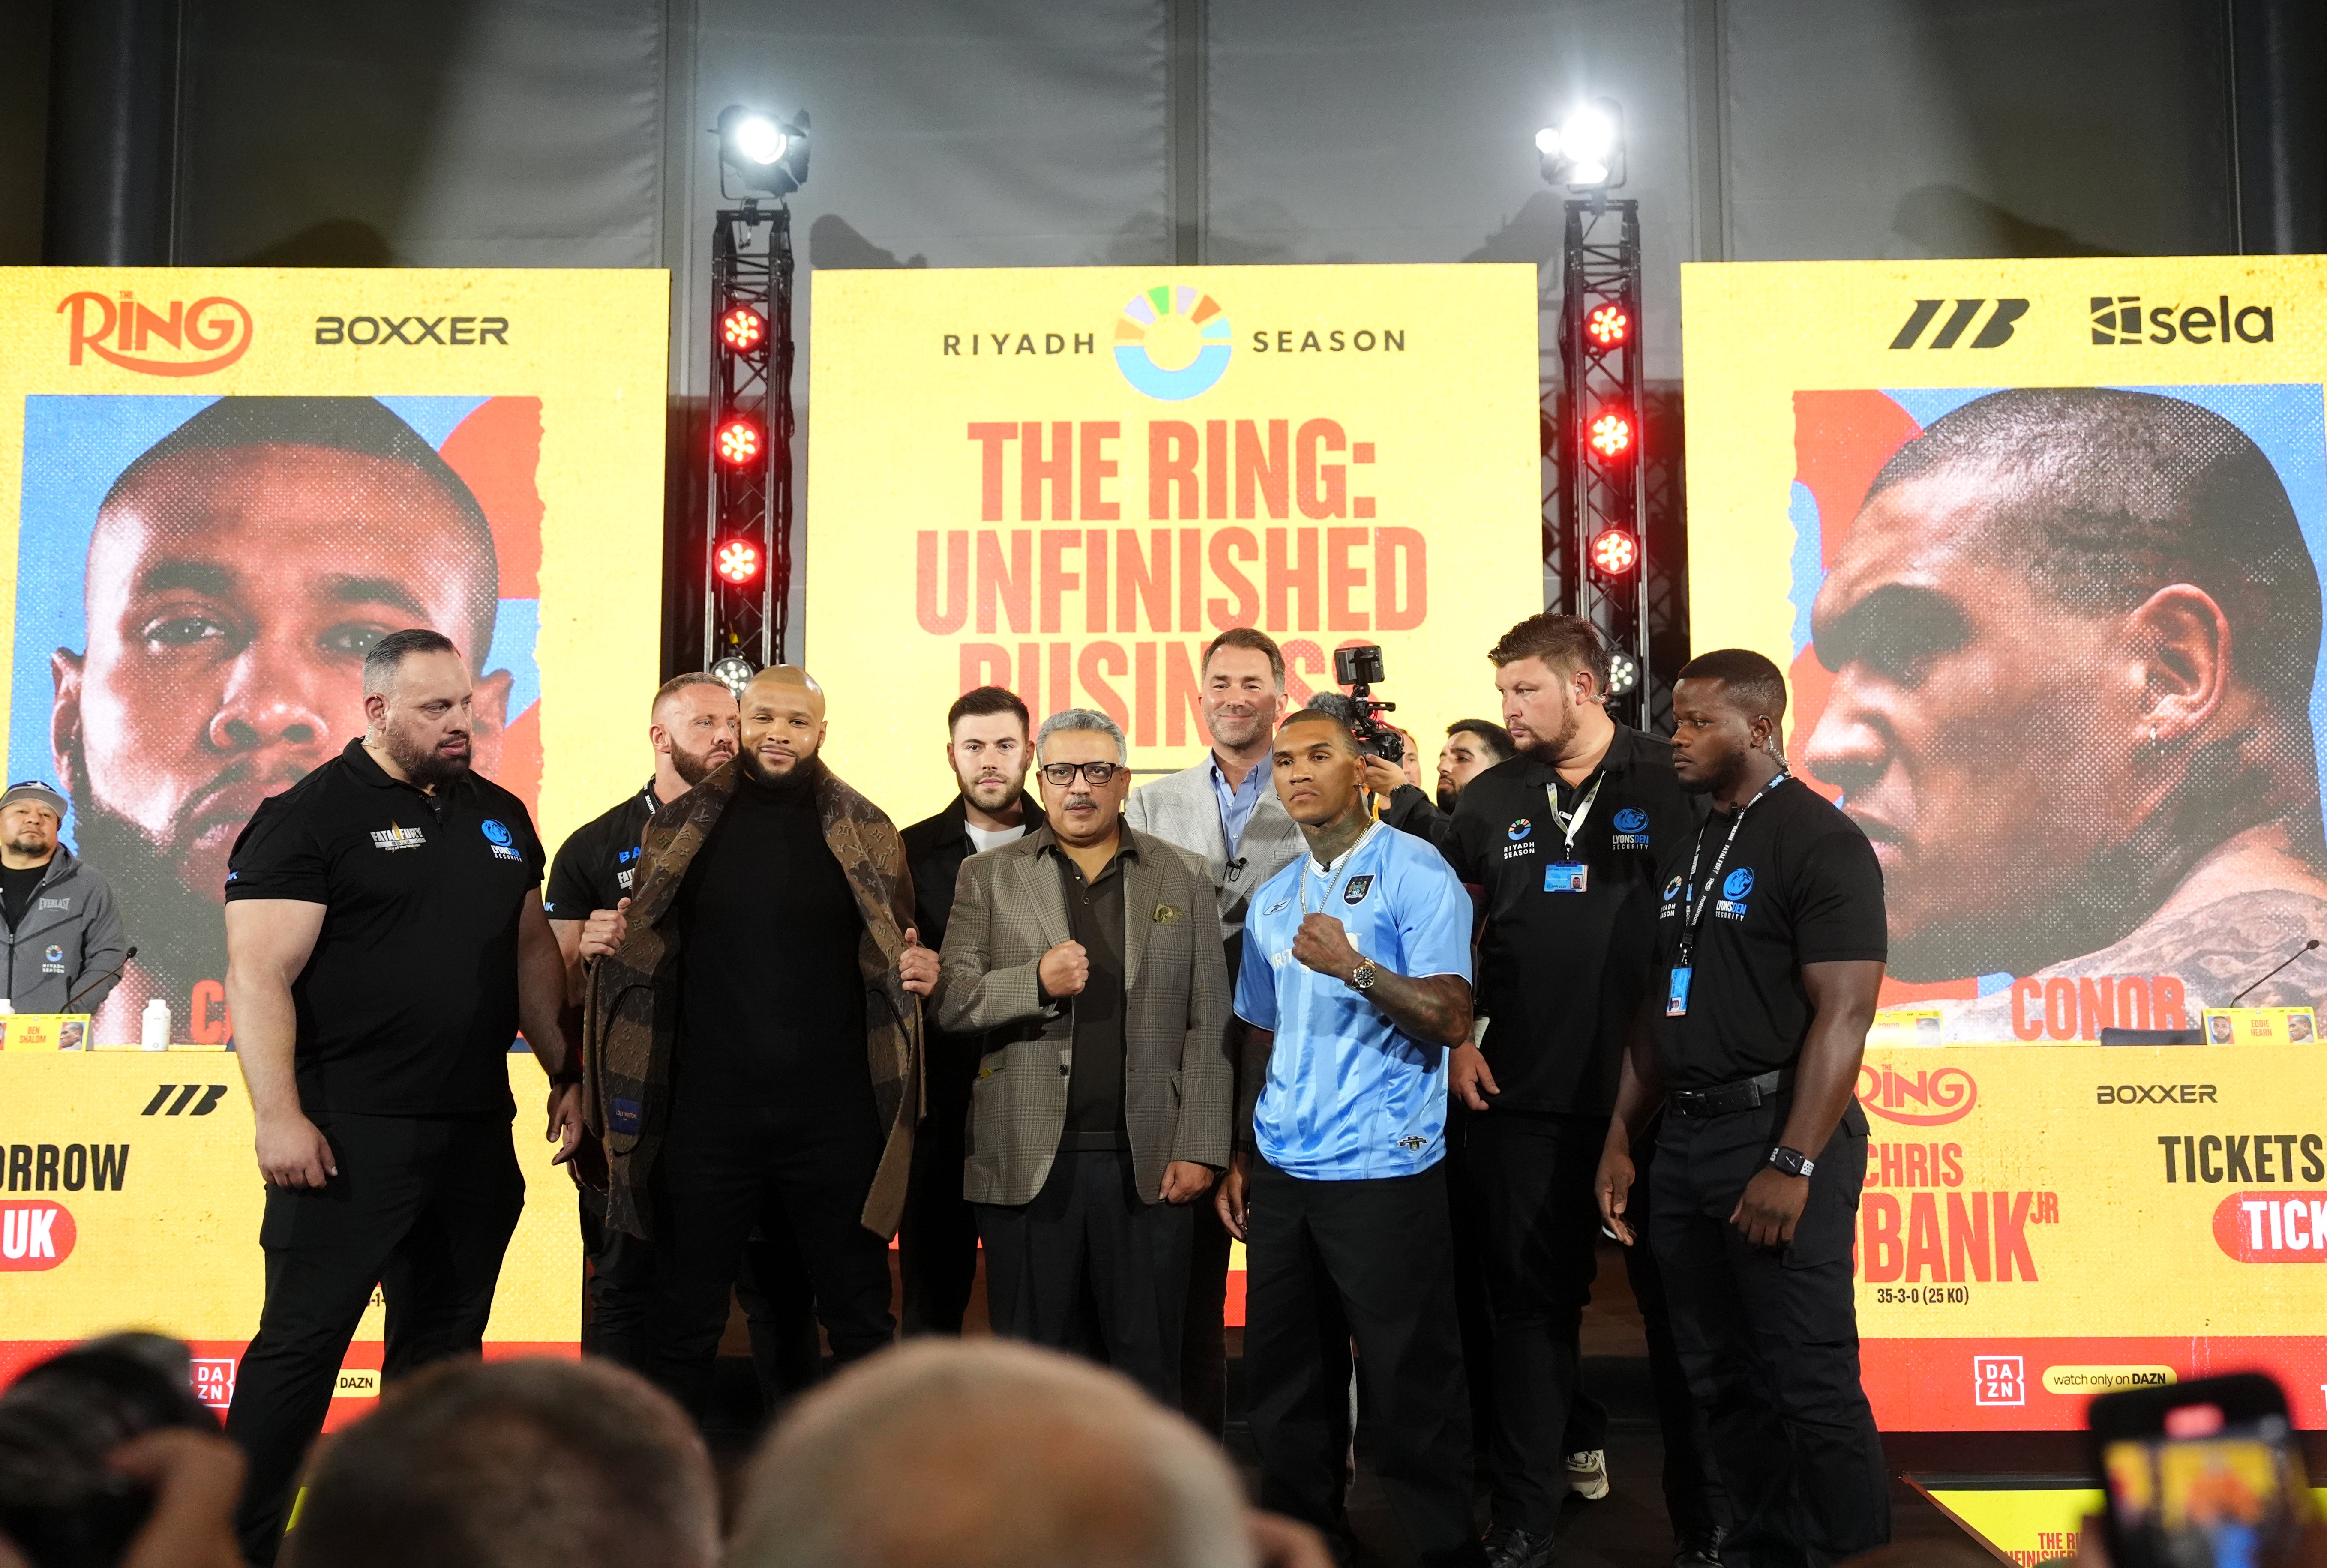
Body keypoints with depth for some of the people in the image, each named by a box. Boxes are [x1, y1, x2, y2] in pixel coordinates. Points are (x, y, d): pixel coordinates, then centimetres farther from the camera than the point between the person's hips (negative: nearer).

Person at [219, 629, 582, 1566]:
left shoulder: (499, 813, 13)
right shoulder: (310, 814, -6)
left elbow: (531, 949, 19)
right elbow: (259, 972, -12)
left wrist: (565, 1073, 14)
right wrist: (279, 1116, -19)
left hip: (477, 1131, 6)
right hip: (352, 1134, -6)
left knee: (443, 1344, 13)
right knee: (302, 1344, -1)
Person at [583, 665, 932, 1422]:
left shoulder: (867, 832, 4)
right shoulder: (681, 828, 5)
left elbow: (895, 957, 12)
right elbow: (645, 955, 15)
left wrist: (920, 974, -7)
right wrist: (609, 944, -5)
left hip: (833, 1113, 0)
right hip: (707, 1112, 1)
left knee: (860, 1318, 9)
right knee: (684, 1322, 11)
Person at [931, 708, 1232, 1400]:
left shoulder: (1183, 878, 8)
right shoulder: (989, 876, 8)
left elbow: (1208, 1027, 5)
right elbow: (951, 1001, 1)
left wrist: (1200, 1150, -3)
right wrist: (1036, 982, -17)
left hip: (1148, 1166, 0)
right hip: (1028, 1162, 0)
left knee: (1148, 1367, 6)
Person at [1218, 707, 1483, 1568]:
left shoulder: (1415, 872, -6)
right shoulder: (1273, 898, 14)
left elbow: (1452, 1020, -14)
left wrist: (1355, 966, -26)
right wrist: (1241, 1156, 13)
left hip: (1382, 1173, -6)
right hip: (1280, 1174, 6)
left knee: (1411, 1377, 2)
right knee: (1283, 1370, 12)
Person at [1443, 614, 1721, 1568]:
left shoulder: (1675, 784, -5)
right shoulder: (1491, 801, 7)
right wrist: (1459, 1039, 4)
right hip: (1522, 1099, 3)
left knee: (1679, 1308, 8)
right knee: (1531, 1307, 11)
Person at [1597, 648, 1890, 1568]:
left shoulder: (1819, 841, -9)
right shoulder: (1684, 853, 14)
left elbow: (1844, 1012, -15)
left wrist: (1794, 1164, -20)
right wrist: (1621, 1138, 12)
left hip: (1778, 1135, -7)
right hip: (1684, 1138, 7)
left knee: (1810, 1381, -1)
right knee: (1719, 1379, 14)